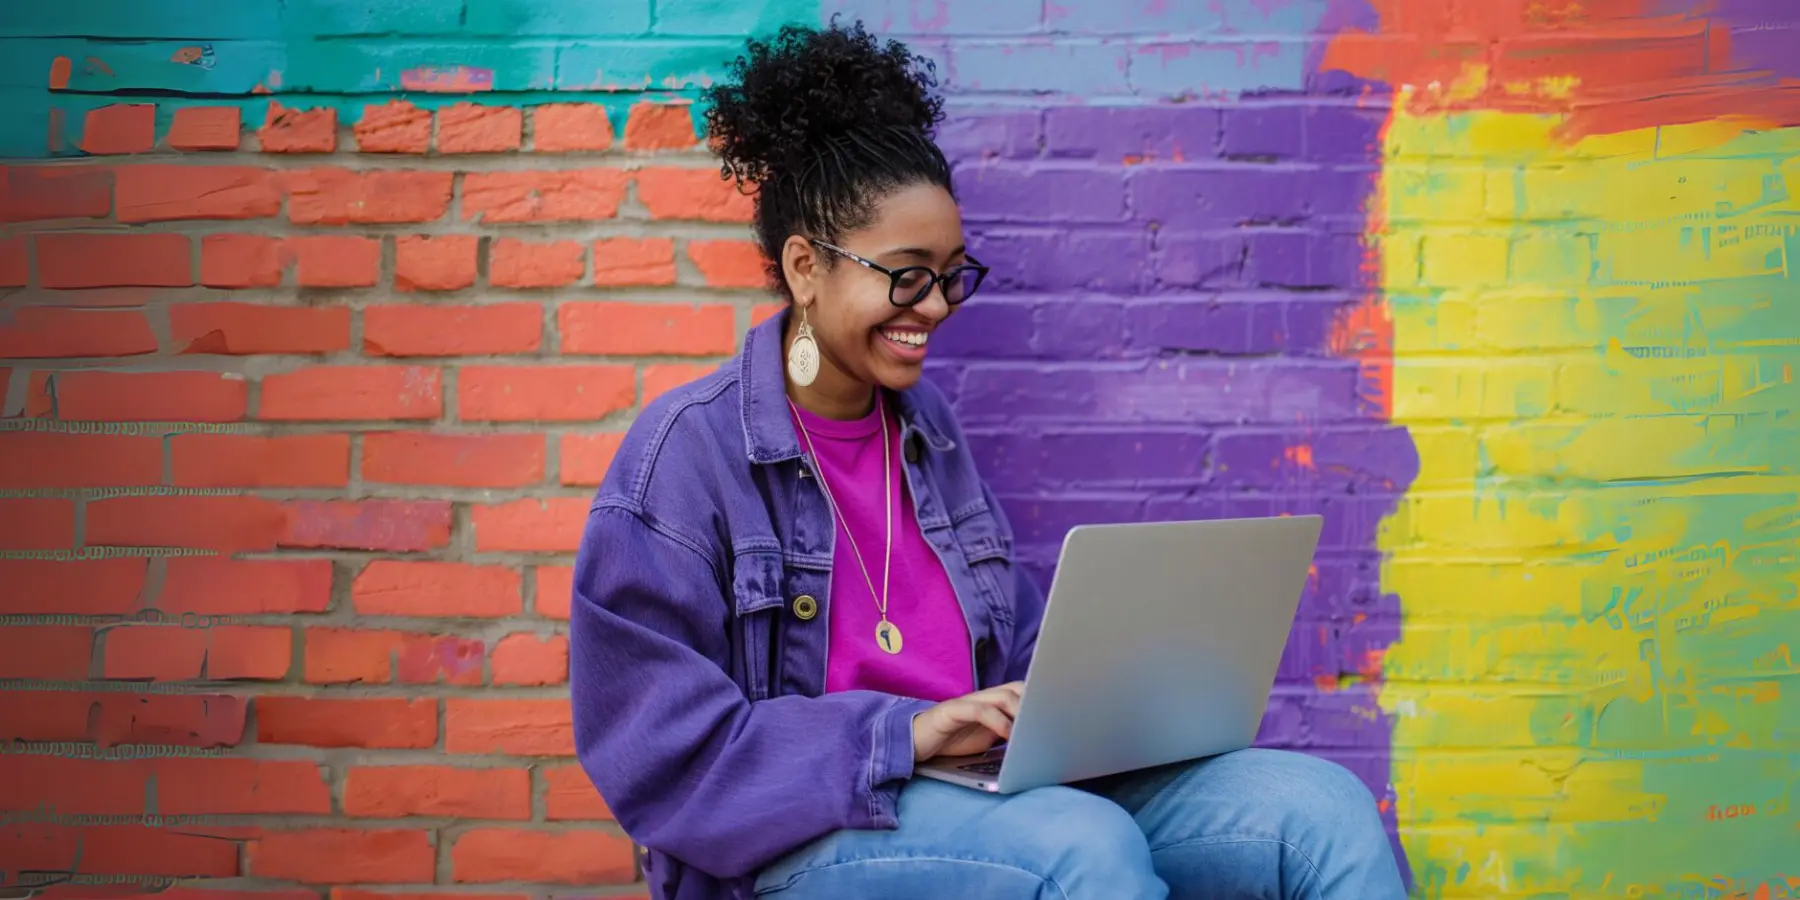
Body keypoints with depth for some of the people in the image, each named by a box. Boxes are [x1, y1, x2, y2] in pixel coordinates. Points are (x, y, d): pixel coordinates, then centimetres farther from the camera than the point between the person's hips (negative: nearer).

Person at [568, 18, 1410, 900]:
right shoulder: (686, 451, -8)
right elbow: (661, 752, -14)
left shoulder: (928, 426, 13)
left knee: (1321, 805, -15)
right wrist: (902, 735, -20)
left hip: (984, 807, 6)